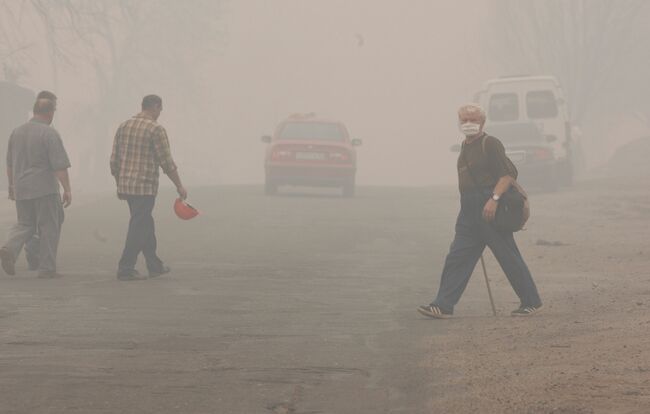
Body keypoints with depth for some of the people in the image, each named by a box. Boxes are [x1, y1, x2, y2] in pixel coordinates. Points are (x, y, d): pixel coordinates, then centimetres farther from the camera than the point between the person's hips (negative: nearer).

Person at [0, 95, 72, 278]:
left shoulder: (17, 132, 10)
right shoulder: (49, 133, -10)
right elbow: (60, 165, -15)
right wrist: (67, 190, -10)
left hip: (21, 189, 6)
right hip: (45, 188, -6)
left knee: (25, 224, 15)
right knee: (49, 227, 4)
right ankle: (47, 268, 3)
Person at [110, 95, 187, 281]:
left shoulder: (123, 127, 9)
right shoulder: (156, 129, -11)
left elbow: (114, 161, 11)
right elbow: (167, 162, -11)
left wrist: (119, 185, 21)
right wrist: (179, 186, -1)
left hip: (125, 186, 7)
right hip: (145, 187, -7)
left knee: (146, 225, 17)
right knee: (139, 228, -1)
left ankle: (155, 265, 25)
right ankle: (125, 269, -3)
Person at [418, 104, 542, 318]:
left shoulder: (490, 144, -8)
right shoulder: (465, 147, 18)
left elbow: (508, 173, -16)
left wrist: (494, 198, -27)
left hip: (490, 209, -8)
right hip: (469, 211, 8)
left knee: (509, 258, -2)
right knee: (457, 257, 1)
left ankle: (531, 302, 8)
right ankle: (443, 305, -2)